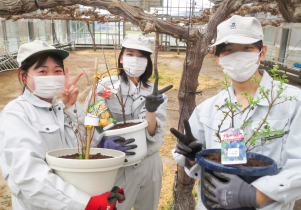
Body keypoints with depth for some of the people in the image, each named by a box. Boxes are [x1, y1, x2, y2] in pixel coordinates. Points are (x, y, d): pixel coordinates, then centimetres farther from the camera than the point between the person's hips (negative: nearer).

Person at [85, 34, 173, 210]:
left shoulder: (155, 92, -2)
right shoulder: (104, 87, -10)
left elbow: (154, 135, -9)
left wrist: (151, 110, -27)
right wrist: (106, 144, -28)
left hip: (150, 164, 3)